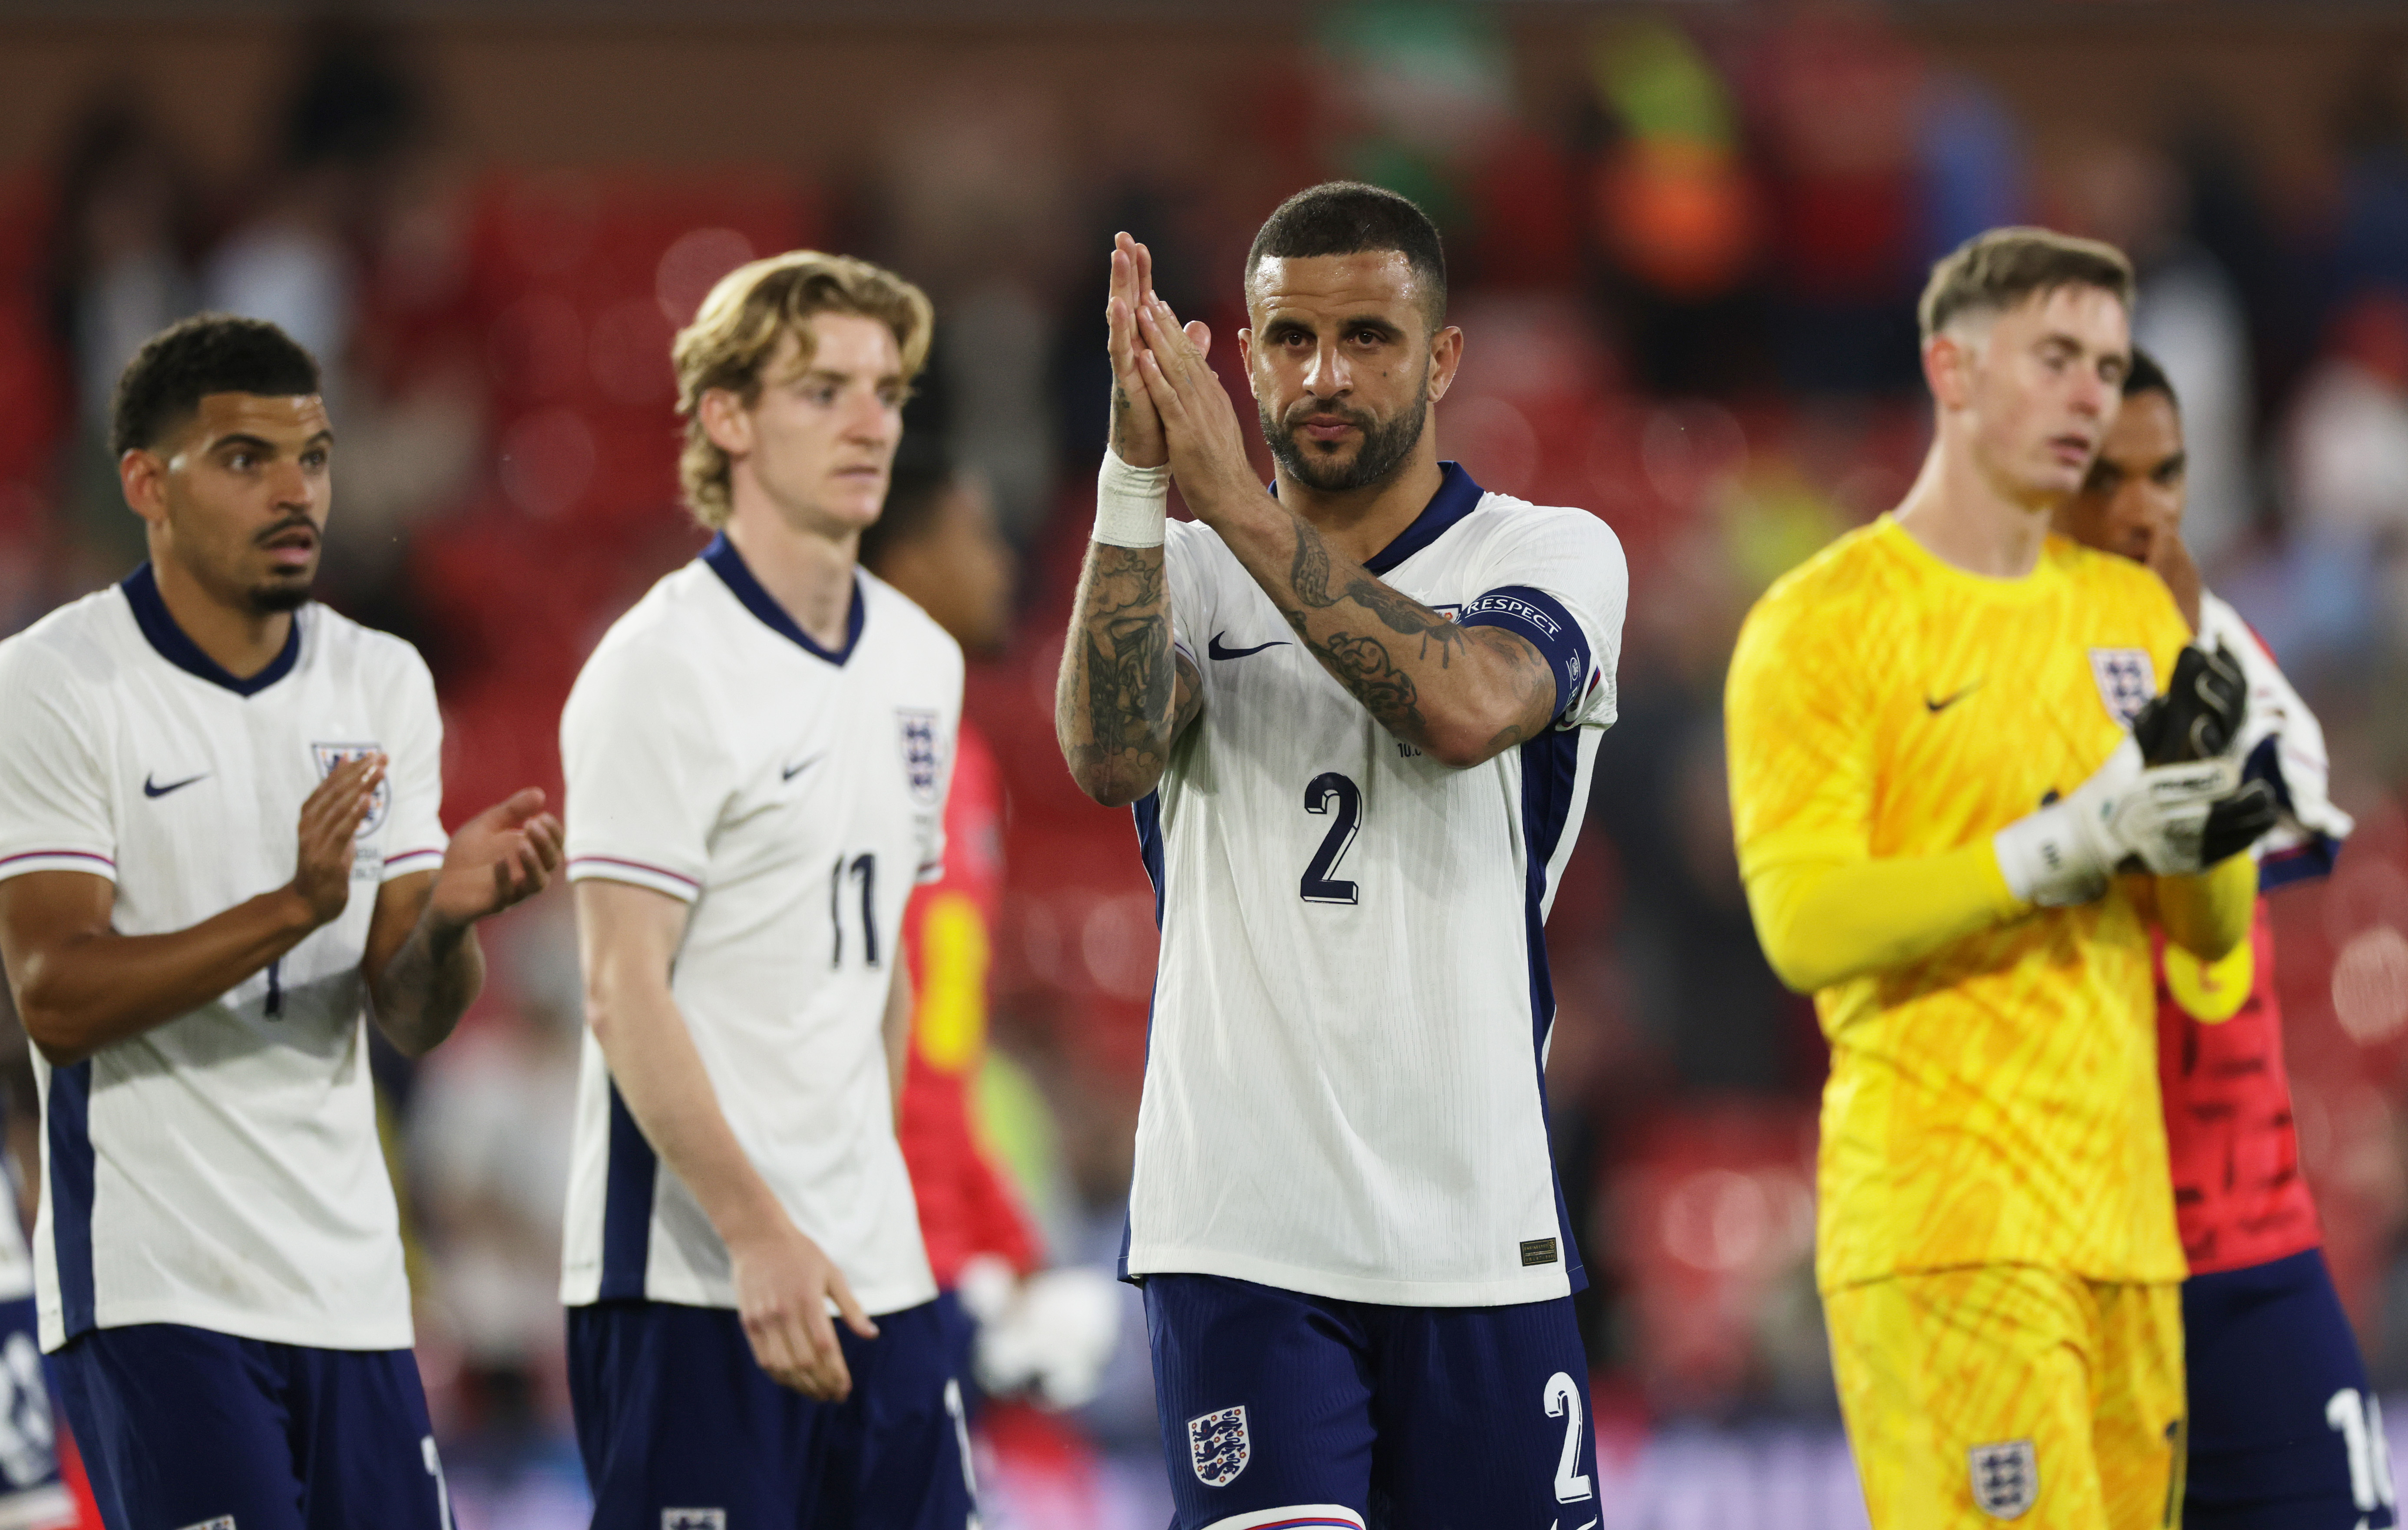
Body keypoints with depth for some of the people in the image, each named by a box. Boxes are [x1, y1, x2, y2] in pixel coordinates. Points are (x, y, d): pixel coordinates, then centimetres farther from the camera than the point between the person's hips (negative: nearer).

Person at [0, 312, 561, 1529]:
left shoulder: (382, 684, 11)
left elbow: (411, 1018, 7)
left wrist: (445, 918, -16)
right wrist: (294, 908, -26)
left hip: (347, 1284, 6)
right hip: (152, 1287, -6)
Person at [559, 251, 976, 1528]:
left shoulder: (919, 661, 13)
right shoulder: (665, 666, -10)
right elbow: (623, 992, -15)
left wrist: (867, 1196, 18)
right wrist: (758, 1230, -21)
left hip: (876, 1269, 7)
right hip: (690, 1273, -7)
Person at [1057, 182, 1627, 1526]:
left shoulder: (1556, 556, 4)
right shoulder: (1185, 573, 9)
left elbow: (1463, 706, -19)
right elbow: (1110, 757, -13)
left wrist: (1237, 501, -22)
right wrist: (1138, 474, -23)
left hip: (1479, 1231, 0)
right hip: (1241, 1236, 0)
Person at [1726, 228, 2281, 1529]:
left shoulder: (2132, 611, 16)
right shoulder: (1822, 625, -4)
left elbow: (2213, 930, 16)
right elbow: (1803, 923, -15)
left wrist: (2197, 807, -6)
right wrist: (2064, 846, -21)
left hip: (2122, 1208, 7)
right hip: (1941, 1215, -7)